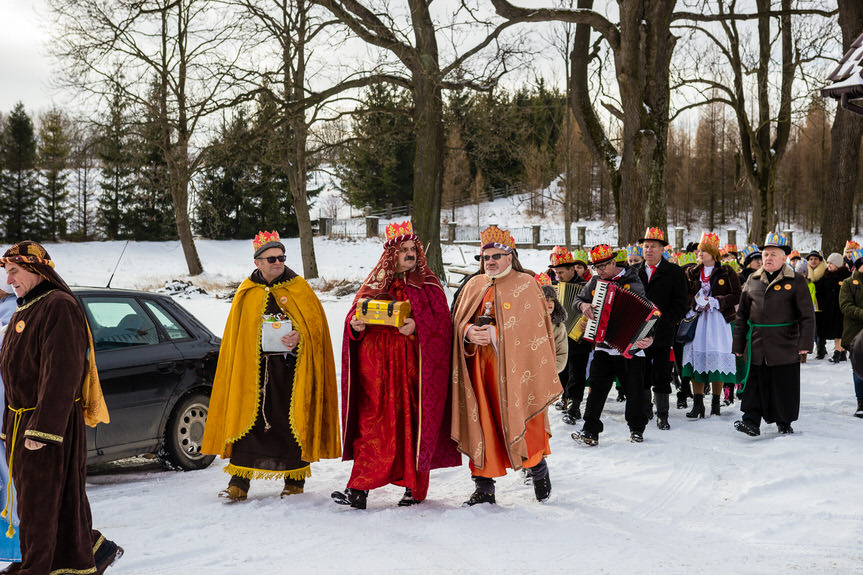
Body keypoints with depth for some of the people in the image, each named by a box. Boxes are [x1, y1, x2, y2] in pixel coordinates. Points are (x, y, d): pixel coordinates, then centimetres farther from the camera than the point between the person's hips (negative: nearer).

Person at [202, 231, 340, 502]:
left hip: (292, 367, -1)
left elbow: (316, 325, 1)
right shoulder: (246, 294, 10)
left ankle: (295, 480, 14)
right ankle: (239, 483, -4)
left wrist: (300, 338, -18)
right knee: (248, 420, -5)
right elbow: (234, 336, 13)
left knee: (292, 422, 1)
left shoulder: (300, 290, 4)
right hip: (254, 369, 1)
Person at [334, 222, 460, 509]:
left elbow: (441, 324, -2)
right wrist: (356, 324, -8)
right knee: (372, 423, -3)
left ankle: (415, 488, 12)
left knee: (411, 423, 0)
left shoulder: (428, 285, 5)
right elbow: (354, 315, 15)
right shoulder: (374, 284, 13)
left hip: (412, 365, -2)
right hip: (376, 364, 2)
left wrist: (417, 326, -19)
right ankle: (358, 492, -6)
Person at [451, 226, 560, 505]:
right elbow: (458, 322, 13)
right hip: (480, 369, 4)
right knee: (482, 426, 2)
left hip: (514, 369, -4)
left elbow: (532, 328, -7)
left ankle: (539, 471, 25)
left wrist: (495, 334, -16)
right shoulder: (474, 286, 14)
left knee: (520, 424, -1)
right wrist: (469, 333, -10)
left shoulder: (526, 285, -1)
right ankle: (484, 487, 11)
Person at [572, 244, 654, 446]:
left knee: (634, 390, 6)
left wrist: (648, 337, -32)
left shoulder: (633, 284, -9)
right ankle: (591, 432, -3)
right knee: (597, 388, -3)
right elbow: (579, 299, 21)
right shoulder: (595, 282, 7)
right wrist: (584, 305, -5)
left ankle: (637, 429, 24)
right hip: (603, 347, 4)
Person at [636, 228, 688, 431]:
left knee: (661, 374, 0)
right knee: (642, 373, 10)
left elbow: (681, 302, -5)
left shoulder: (674, 272, 0)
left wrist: (665, 322, -15)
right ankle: (645, 410, 23)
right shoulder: (636, 272, 11)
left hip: (662, 333, -3)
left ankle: (662, 415, 7)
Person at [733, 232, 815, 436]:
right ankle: (751, 420, 3)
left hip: (785, 345, -2)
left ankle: (784, 422, 20)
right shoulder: (753, 281, 10)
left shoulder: (796, 282, 0)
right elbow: (742, 315, 14)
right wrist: (739, 343, 12)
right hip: (757, 345, 2)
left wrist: (805, 343, -11)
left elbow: (807, 315, -2)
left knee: (785, 386, 6)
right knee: (756, 384, 1)